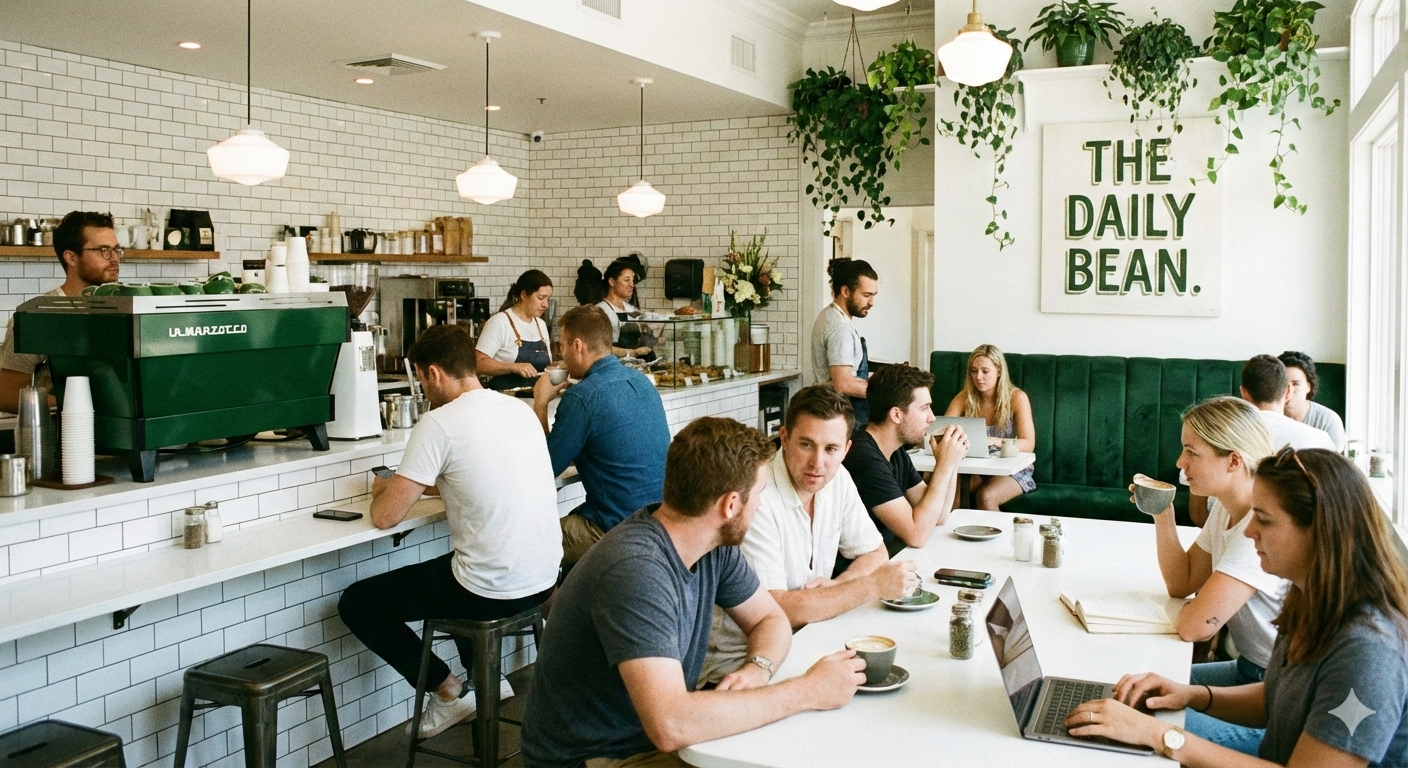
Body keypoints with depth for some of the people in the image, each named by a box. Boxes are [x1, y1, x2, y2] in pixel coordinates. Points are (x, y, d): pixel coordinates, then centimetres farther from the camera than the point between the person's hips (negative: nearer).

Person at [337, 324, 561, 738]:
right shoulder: (520, 408, 7)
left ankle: (448, 690, 13)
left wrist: (384, 490, 11)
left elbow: (385, 516, -11)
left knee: (356, 604, 12)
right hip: (544, 579, 8)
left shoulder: (439, 423, -14)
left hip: (493, 590, -8)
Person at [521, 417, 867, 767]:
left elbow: (771, 620, 8)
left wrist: (757, 670, -15)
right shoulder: (636, 571, -30)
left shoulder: (716, 544, -6)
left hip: (654, 737, 7)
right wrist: (808, 692, -28)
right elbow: (670, 726, -37)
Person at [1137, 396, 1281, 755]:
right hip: (1251, 671, 9)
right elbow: (1180, 583, 12)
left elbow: (1194, 626, -29)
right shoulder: (1225, 509, 3)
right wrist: (1162, 513, 1)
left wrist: (1192, 606, -5)